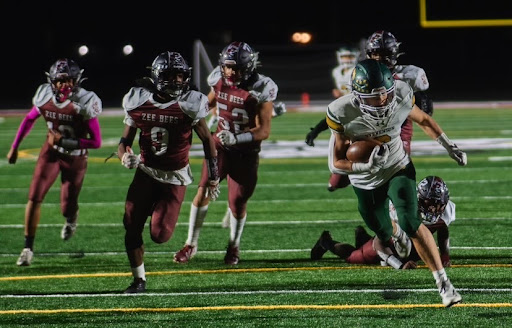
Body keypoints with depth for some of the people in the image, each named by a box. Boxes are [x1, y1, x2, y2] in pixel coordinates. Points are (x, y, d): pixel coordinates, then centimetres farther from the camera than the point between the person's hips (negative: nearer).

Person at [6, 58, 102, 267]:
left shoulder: (84, 104, -25)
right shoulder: (45, 96, -14)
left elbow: (96, 142, -22)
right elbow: (29, 120, 7)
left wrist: (63, 140, -28)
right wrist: (15, 147, 9)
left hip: (75, 157, -2)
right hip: (51, 153, 2)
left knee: (67, 208, 4)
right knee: (35, 197, -10)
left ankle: (71, 217, 44)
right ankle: (28, 248, 0)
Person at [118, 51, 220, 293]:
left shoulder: (190, 105, -14)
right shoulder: (138, 102, -7)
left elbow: (207, 140, 0)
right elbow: (125, 141, 3)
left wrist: (213, 177, 5)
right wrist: (125, 157, -21)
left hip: (175, 176, -2)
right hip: (146, 171, 2)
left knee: (159, 235, -11)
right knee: (131, 227, -5)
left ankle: (163, 216, 27)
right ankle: (139, 280, 14)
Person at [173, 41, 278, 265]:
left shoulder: (260, 89, -20)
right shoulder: (219, 81, -6)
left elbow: (264, 131, -20)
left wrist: (236, 138, -32)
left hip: (246, 153, -3)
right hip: (221, 145, 3)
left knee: (237, 202, 3)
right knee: (203, 191, -6)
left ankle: (234, 246, 29)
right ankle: (191, 244, 8)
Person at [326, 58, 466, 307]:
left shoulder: (400, 96, -23)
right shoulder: (343, 114, -30)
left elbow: (423, 120, 1)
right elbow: (336, 164, -21)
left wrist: (450, 147, 6)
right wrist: (367, 166, -39)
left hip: (398, 168, 0)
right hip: (366, 182, 0)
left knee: (410, 223, -20)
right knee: (382, 231, 13)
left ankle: (444, 283, -18)